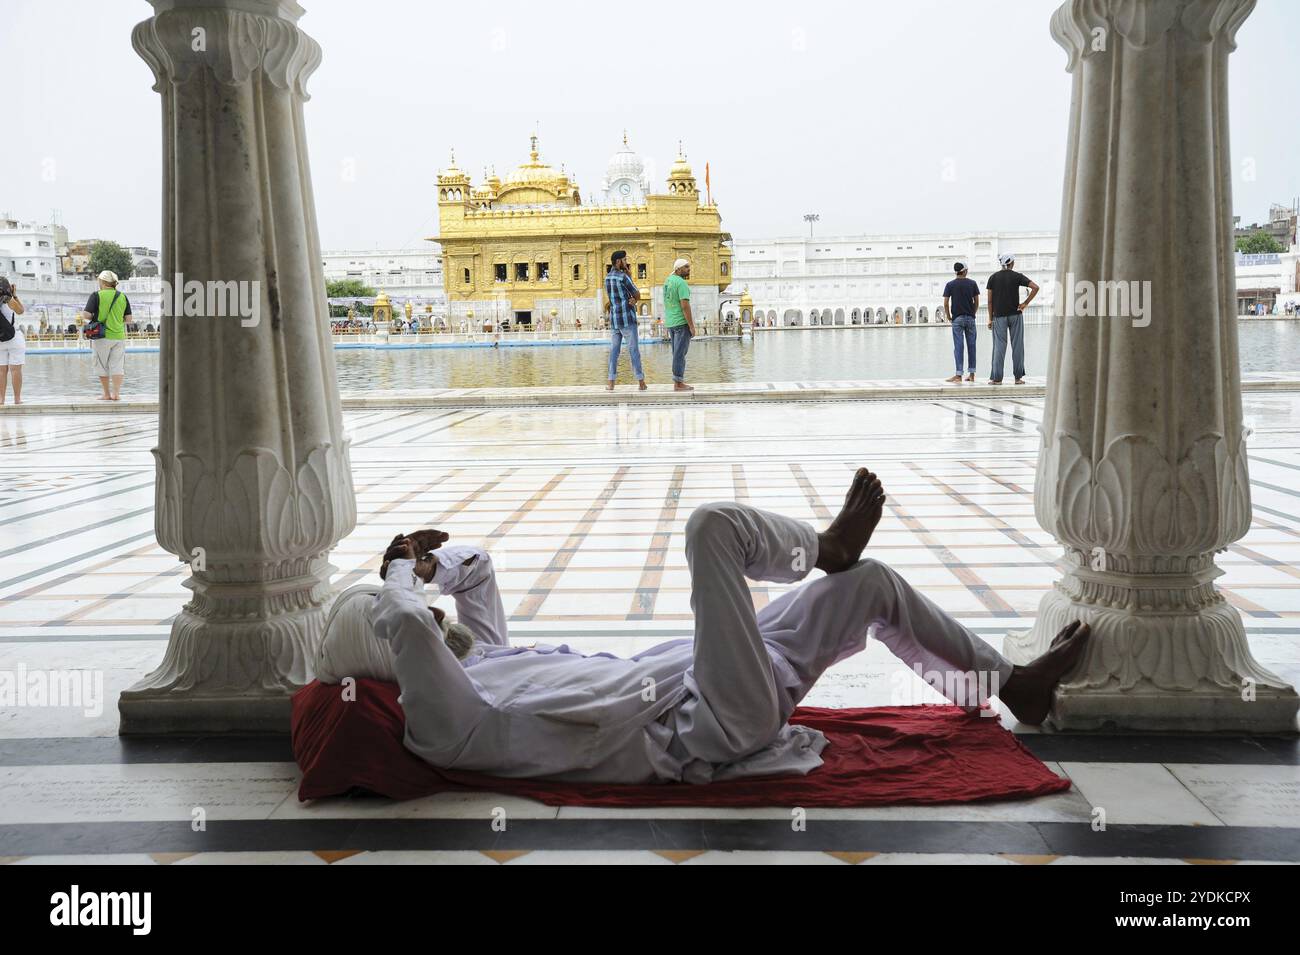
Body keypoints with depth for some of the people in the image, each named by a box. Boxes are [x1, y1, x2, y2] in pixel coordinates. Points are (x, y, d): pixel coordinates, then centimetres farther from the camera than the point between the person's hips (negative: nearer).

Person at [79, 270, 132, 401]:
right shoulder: (122, 297, 4)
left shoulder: (96, 296, -7)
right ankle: (116, 393, -1)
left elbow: (86, 315, -13)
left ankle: (107, 394, 11)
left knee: (102, 366, 8)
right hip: (119, 336, 3)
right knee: (117, 365, 5)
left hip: (102, 336, -2)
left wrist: (88, 316, 9)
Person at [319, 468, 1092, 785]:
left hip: (675, 681, 10)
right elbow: (409, 626, -33)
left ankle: (1012, 686, 26)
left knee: (875, 583, 12)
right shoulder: (445, 726, -16)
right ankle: (824, 550, 9)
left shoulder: (479, 658, 12)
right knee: (714, 524, -21)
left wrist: (420, 559, 8)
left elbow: (475, 565, 26)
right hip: (708, 734, -10)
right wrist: (403, 573, -12)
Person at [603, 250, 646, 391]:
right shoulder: (623, 277, -11)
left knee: (614, 350, 7)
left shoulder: (607, 278, 12)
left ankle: (611, 383, 3)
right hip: (627, 319, -6)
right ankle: (641, 382, 0)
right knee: (633, 350, -3)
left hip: (614, 320, 7)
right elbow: (638, 296, -4)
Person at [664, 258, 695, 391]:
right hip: (682, 323, -9)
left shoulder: (668, 280, 12)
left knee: (677, 353, 14)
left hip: (670, 323, 9)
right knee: (680, 353, -5)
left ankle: (678, 380, 18)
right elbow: (685, 305, -20)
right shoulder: (681, 283, -15)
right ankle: (678, 383, -4)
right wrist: (691, 326, -17)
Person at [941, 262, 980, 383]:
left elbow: (945, 303, -6)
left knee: (958, 346, -2)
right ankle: (971, 374, 10)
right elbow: (976, 302, 3)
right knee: (971, 345, 8)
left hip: (957, 318, -2)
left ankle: (958, 375, -5)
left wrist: (948, 316, 6)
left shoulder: (950, 285, -3)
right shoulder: (972, 283, 2)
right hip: (970, 318, 2)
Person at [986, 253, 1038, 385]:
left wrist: (990, 318, 3)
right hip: (1015, 314, 0)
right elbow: (1035, 287, -11)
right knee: (1017, 345, 5)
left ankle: (996, 378, -1)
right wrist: (1026, 303, -4)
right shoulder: (1017, 276, -1)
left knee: (999, 346, 2)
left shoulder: (993, 277, 1)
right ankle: (1018, 377, 6)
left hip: (999, 316, 1)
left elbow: (990, 300, -1)